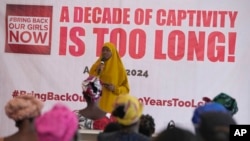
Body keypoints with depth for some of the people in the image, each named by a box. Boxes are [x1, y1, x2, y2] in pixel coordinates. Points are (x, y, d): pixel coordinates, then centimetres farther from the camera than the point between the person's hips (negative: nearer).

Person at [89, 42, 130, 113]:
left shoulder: (119, 68, 3)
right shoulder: (96, 65, 11)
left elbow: (125, 88, 6)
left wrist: (115, 89, -12)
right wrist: (97, 72, -8)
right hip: (98, 102, 2)